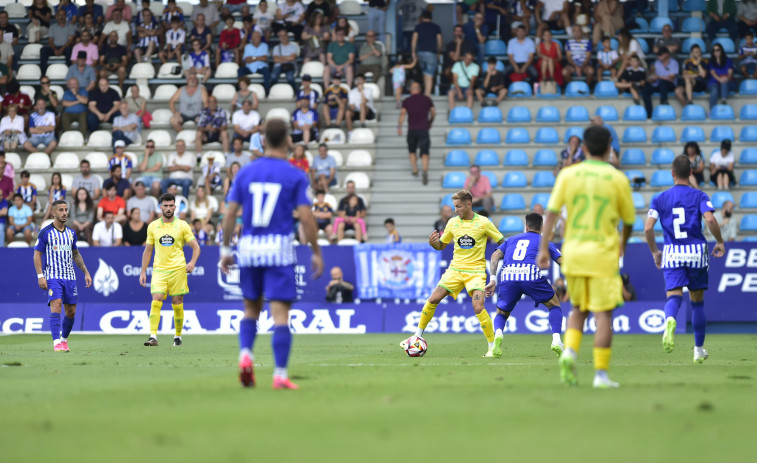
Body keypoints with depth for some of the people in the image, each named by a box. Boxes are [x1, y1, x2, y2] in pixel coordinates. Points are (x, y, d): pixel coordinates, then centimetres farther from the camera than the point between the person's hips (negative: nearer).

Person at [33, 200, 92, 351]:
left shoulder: (71, 233, 13)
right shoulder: (46, 232, -3)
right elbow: (37, 254, -2)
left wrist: (86, 272, 18)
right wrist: (40, 276, -11)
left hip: (70, 277, 5)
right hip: (53, 276, -5)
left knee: (71, 312, 4)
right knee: (56, 305, -20)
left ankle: (64, 339, 23)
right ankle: (56, 342, -21)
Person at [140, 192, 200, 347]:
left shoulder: (182, 225, 3)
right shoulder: (153, 226, 9)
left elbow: (195, 247, 4)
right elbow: (148, 250, 16)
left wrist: (192, 262, -14)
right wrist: (143, 272, 11)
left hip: (178, 269, -1)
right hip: (159, 269, 1)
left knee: (177, 304, 1)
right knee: (156, 301, -15)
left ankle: (178, 337, 17)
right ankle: (153, 337, -20)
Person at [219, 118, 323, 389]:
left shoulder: (245, 173, 6)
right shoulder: (295, 176, -3)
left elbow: (230, 213, 3)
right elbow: (306, 217, -8)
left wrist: (225, 249, 11)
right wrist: (316, 252, 1)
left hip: (248, 247, 3)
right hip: (279, 249, -3)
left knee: (251, 309, 19)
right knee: (280, 313, -3)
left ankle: (245, 354, -4)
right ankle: (280, 375, -7)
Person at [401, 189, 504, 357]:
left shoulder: (483, 223, -6)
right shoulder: (453, 222, 5)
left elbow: (503, 243, 0)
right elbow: (441, 245, 15)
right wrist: (433, 243, -8)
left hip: (476, 271, -4)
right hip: (455, 268, 4)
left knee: (478, 307, -21)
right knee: (433, 299, -5)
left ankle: (493, 347, -11)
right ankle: (418, 335, 13)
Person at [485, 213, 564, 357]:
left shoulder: (512, 240, 31)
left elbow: (495, 255, 17)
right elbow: (562, 261, 16)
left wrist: (493, 280, 13)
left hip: (507, 276, 2)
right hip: (532, 275, -2)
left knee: (501, 313, 21)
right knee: (554, 305, 20)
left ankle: (498, 333, -13)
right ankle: (556, 340, 0)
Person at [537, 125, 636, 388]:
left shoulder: (568, 174, 0)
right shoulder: (618, 179, -3)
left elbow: (552, 212, -4)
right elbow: (629, 219, 7)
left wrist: (543, 248, -1)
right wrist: (623, 243, 27)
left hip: (573, 251, 3)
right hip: (603, 253, -3)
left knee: (578, 309, 19)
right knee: (603, 313, 0)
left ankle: (570, 352, -5)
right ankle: (601, 374, -3)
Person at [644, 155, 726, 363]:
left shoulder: (660, 199, 5)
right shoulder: (699, 196, 1)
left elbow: (648, 228, -2)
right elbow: (710, 220, -15)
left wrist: (654, 252, 13)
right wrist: (720, 242, 1)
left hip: (671, 253, 0)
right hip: (696, 252, 0)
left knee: (674, 296, -10)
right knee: (697, 301, 13)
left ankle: (670, 320, -47)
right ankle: (699, 349, 20)